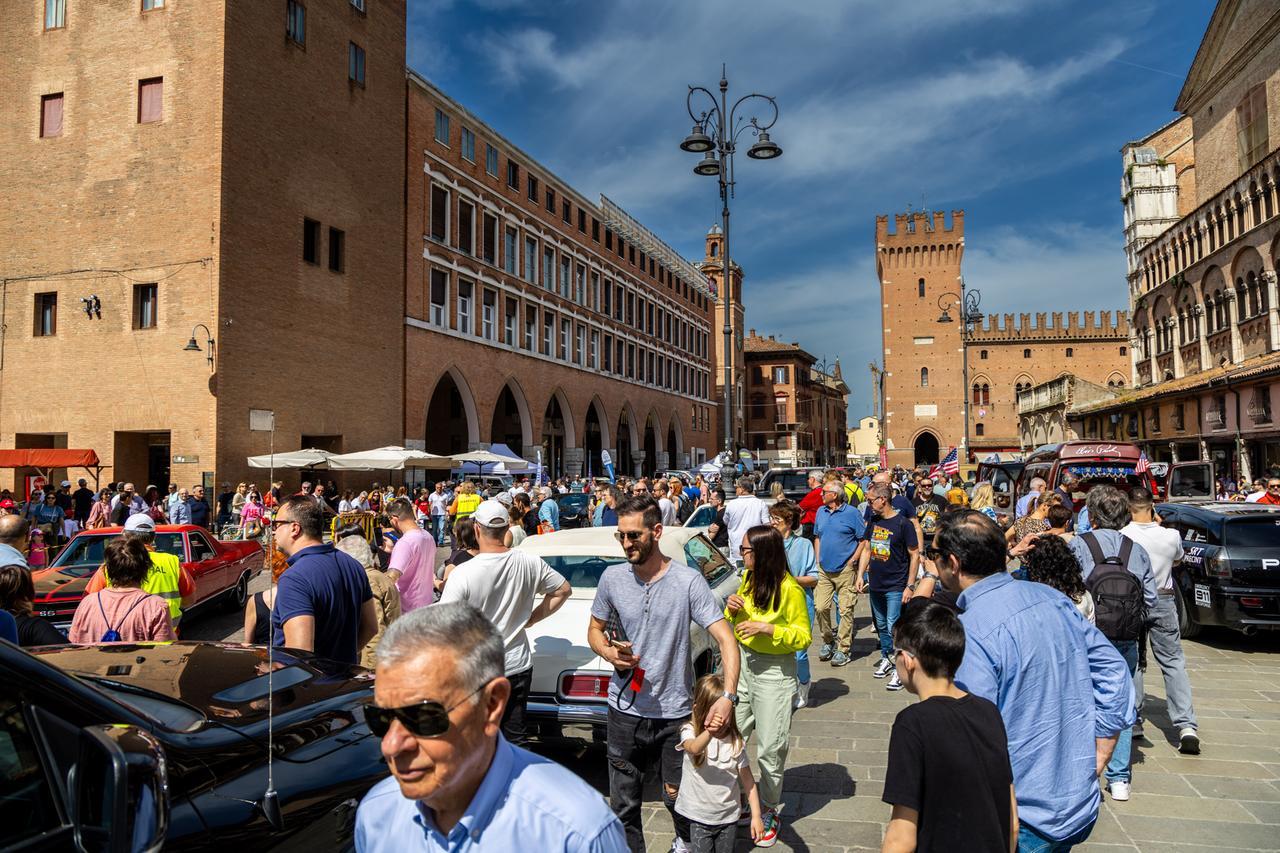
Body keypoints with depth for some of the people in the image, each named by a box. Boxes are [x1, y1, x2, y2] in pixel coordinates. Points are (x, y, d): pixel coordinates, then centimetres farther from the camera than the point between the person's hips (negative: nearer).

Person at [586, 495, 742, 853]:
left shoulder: (688, 581, -14)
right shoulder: (612, 578, -4)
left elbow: (726, 639, -16)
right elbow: (594, 630, 10)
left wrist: (728, 696, -30)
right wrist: (610, 654, -12)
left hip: (675, 713, -2)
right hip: (624, 712, 2)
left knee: (677, 796, 17)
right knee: (624, 806, 12)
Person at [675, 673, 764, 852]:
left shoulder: (735, 740, -7)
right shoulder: (690, 731, -15)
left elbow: (747, 778, -1)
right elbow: (694, 748, -39)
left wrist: (756, 816, -6)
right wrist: (710, 732, -59)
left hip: (728, 816, 2)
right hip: (699, 817, -2)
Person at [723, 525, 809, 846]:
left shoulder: (789, 590, -19)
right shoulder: (748, 578, 1)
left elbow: (804, 637, -13)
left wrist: (768, 628, -26)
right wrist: (732, 608, -8)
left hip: (774, 672, -6)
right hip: (743, 663, 6)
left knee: (769, 748, 7)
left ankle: (770, 811, 28)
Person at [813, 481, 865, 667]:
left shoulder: (851, 513, -6)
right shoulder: (821, 512, 11)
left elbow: (863, 539, -5)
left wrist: (852, 561, -9)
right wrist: (818, 560, 11)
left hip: (845, 570, -5)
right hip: (823, 569, 5)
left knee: (845, 610, -1)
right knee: (820, 607, 1)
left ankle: (843, 649, 7)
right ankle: (828, 641, 21)